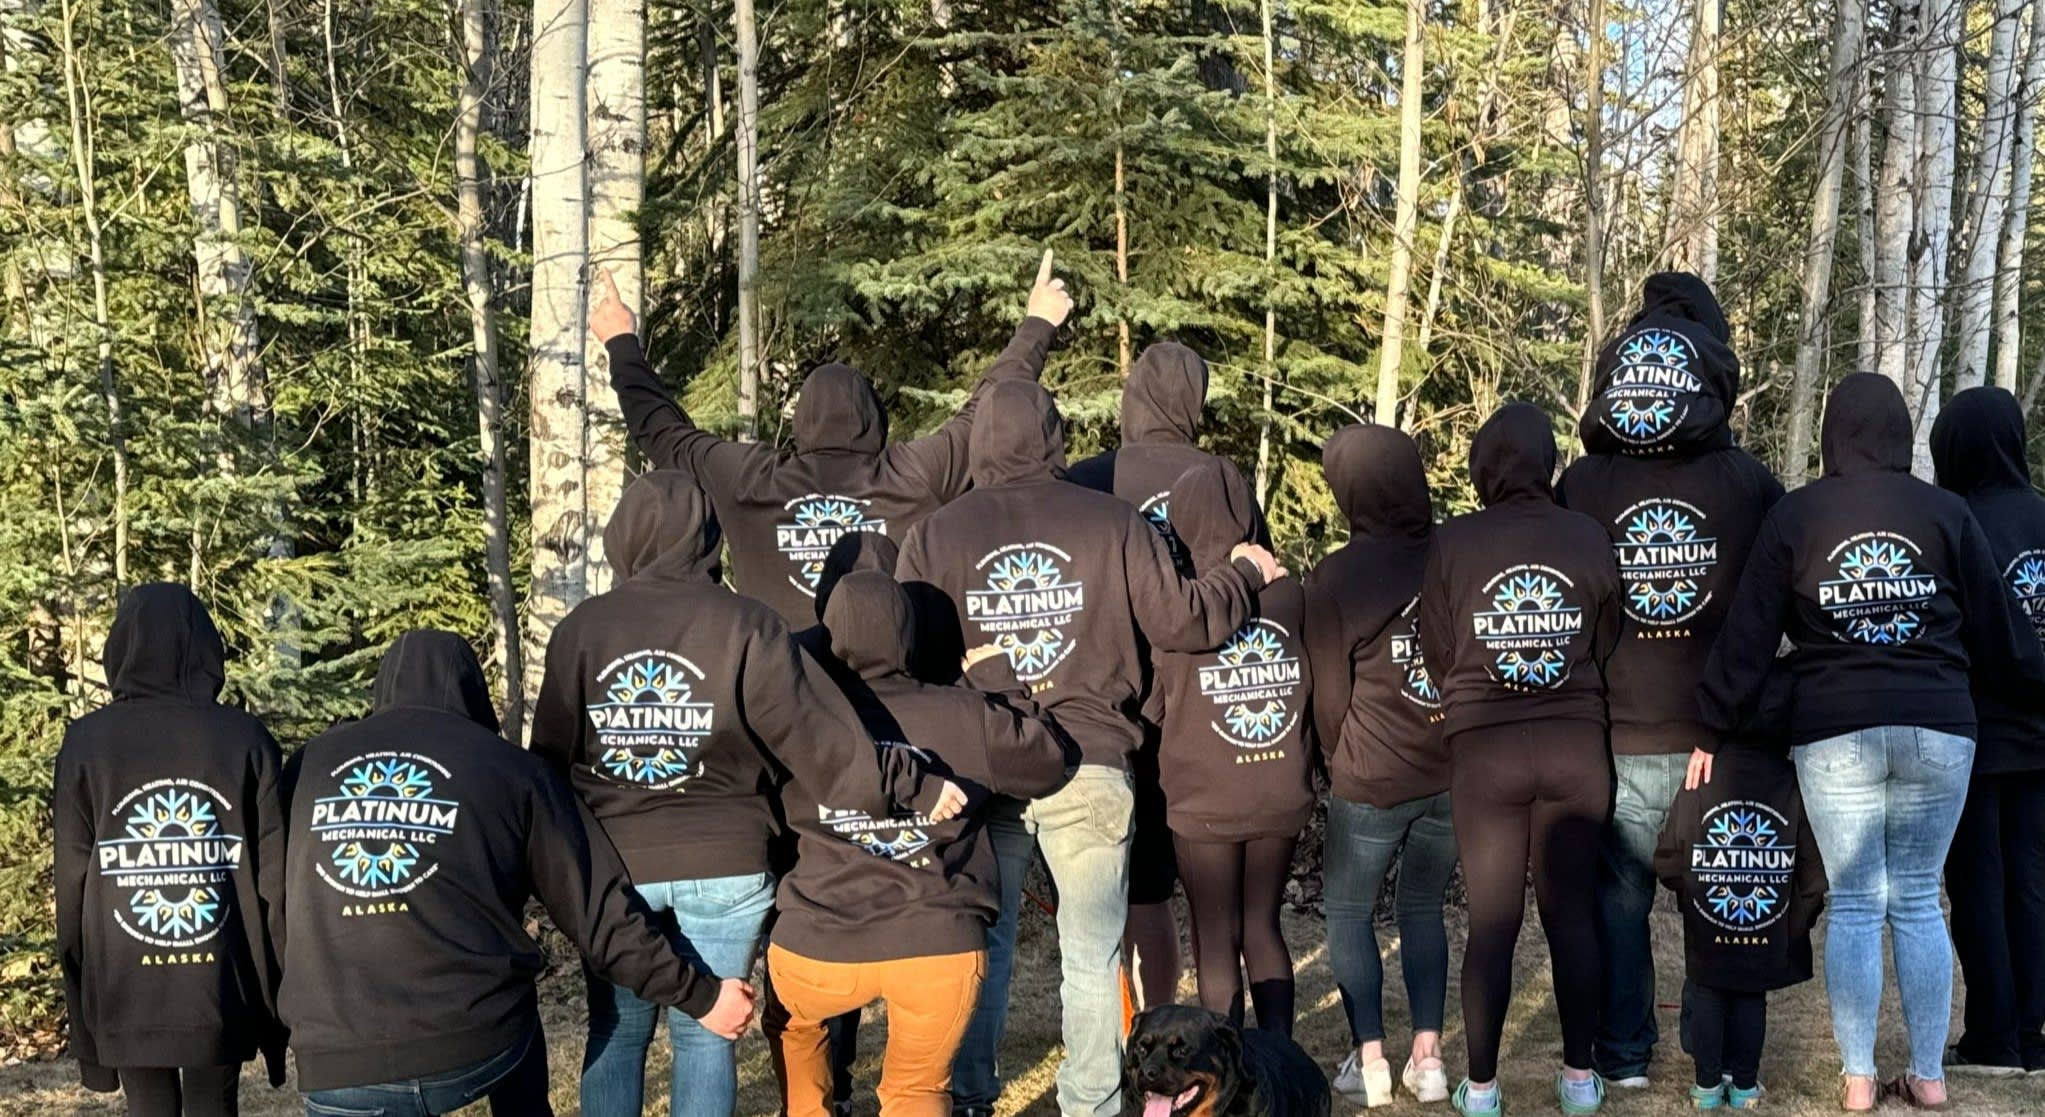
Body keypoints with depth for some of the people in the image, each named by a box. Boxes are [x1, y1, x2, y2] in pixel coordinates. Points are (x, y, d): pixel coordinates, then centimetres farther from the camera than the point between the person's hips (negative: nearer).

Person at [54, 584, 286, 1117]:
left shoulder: (87, 742, -2)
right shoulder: (246, 739, -3)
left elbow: (71, 883, -2)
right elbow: (275, 877, -3)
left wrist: (80, 991, 7)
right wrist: (278, 989, 6)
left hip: (124, 994, 0)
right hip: (222, 992, 0)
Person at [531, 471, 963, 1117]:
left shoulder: (581, 628, -3)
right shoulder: (745, 627, -9)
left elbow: (550, 756, 1)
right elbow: (817, 733, -12)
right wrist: (915, 789, -5)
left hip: (612, 865, 1)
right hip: (725, 869, -1)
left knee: (615, 1033, 14)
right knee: (704, 1035, 10)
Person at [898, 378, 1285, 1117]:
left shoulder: (935, 534, 1)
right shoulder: (1113, 522, -2)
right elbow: (1178, 621, -2)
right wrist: (1245, 573, 15)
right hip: (1090, 766, -1)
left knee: (980, 943, 15)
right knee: (1092, 952, 8)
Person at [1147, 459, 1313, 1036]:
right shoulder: (1292, 594, -6)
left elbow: (1149, 704, -5)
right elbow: (1320, 691, 4)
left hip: (1205, 805, -3)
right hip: (1282, 798, 3)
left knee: (1216, 939, 8)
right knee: (1264, 927, 17)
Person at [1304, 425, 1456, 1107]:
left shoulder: (1335, 577, -10)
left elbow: (1329, 696, -4)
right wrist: (1459, 743, 15)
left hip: (1371, 782, -4)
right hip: (1453, 775, 4)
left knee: (1347, 911, 14)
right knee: (1423, 908, 19)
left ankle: (1370, 1060, 10)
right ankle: (1428, 1057, 16)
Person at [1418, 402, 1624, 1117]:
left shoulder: (1452, 542, -8)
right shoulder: (1589, 539, -4)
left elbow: (1436, 656, 0)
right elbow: (1608, 647, 5)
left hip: (1483, 750, -1)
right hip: (1576, 744, 1)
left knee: (1492, 922, 7)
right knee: (1572, 914, 12)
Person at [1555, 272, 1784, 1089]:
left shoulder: (1579, 487, -6)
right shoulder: (1752, 484, -6)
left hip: (1618, 742, 0)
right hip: (1722, 739, 0)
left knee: (1619, 898, 11)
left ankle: (1623, 1056, 17)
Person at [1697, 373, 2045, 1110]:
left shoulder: (1795, 514, 1)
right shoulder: (1946, 512, 3)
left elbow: (1748, 634, 0)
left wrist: (1716, 726, 6)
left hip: (1834, 734, -1)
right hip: (1937, 729, 1)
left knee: (1854, 906, 6)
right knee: (1919, 902, 11)